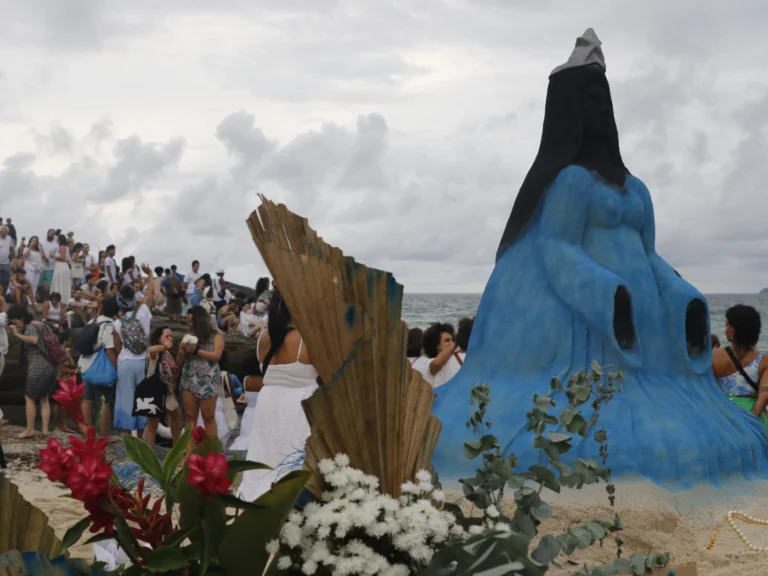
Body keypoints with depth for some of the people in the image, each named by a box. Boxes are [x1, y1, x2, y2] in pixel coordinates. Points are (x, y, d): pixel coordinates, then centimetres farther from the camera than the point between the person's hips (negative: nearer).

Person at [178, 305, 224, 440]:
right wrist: (181, 353, -8)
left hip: (207, 381, -3)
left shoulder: (216, 335, 3)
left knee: (208, 417, -1)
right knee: (189, 416, -1)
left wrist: (196, 350, -13)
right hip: (189, 380, 3)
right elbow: (179, 362, 14)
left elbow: (216, 355, -10)